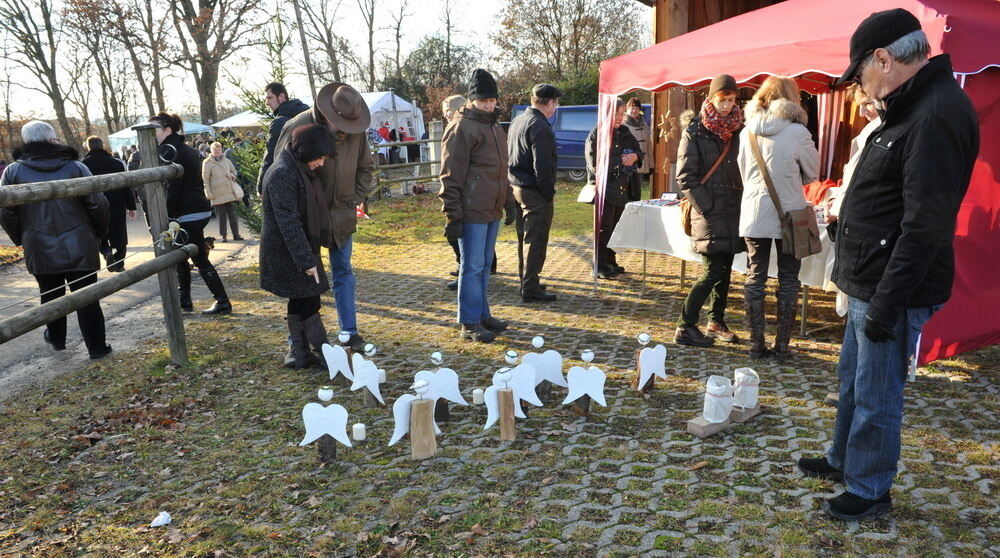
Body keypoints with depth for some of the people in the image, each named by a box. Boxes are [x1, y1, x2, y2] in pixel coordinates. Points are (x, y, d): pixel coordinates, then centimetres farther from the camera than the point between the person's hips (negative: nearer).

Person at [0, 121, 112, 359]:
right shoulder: (75, 167, -4)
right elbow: (98, 204, -7)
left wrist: (21, 239, 14)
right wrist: (99, 233, 8)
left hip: (39, 249, 1)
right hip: (79, 247, -1)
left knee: (50, 295, 19)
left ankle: (56, 339, 34)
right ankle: (97, 346, 6)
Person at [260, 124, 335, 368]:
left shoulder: (301, 170, 11)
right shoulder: (282, 174, -20)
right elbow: (288, 221, -24)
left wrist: (309, 254, 22)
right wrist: (306, 260, -24)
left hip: (300, 249, 10)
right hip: (286, 252, -10)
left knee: (299, 302, 14)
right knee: (308, 302, -5)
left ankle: (299, 353, 23)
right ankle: (324, 355, 3)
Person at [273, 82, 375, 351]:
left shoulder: (356, 130, -2)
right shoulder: (298, 127, -15)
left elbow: (365, 167, 13)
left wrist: (357, 198, 3)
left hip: (342, 215, 4)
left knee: (344, 272, 11)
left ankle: (350, 331, 21)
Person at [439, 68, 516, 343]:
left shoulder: (494, 125, 18)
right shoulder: (461, 127, -11)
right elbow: (451, 176, -14)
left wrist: (509, 202, 22)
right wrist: (453, 215, -18)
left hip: (492, 211, 9)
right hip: (471, 212, -9)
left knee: (484, 264, 15)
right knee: (472, 266, -3)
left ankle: (482, 314, 26)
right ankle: (469, 324, 5)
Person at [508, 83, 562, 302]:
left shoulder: (517, 121, 13)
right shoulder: (540, 127, -18)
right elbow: (543, 166, -22)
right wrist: (549, 193, -13)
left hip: (517, 186, 10)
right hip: (535, 193, -10)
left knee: (526, 237, 18)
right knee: (536, 241, -3)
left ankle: (526, 281, 28)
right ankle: (530, 288, 1)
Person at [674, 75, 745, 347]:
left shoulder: (738, 130, 12)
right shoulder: (695, 132, -4)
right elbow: (685, 177, -8)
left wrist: (742, 202, 5)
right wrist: (707, 207, -14)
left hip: (733, 210, 6)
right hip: (709, 212, -6)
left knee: (726, 268, 10)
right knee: (713, 271, -9)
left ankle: (716, 322, 23)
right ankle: (685, 327, -1)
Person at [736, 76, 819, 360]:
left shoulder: (747, 132, 1)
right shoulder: (797, 132, -10)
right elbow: (813, 173, 4)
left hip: (753, 214, 3)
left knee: (754, 278, 8)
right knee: (788, 281, 7)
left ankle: (757, 344, 10)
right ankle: (782, 345, 9)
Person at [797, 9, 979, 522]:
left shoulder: (937, 115, -21)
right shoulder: (909, 108, 12)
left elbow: (925, 226, -25)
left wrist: (887, 302, -23)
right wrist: (866, 289, 18)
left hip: (892, 291, -10)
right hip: (867, 285, 10)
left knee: (876, 397, 4)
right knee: (852, 379, 23)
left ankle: (870, 491, 22)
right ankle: (843, 461, 41)